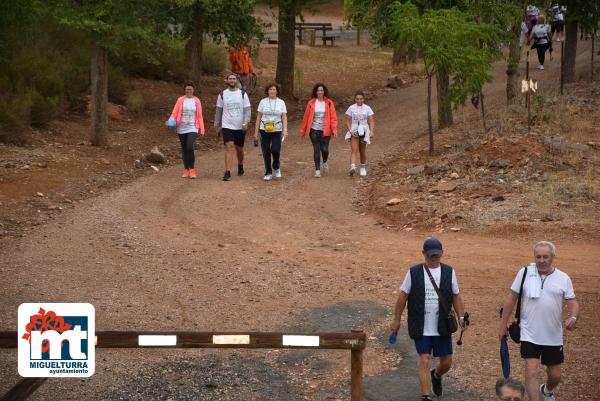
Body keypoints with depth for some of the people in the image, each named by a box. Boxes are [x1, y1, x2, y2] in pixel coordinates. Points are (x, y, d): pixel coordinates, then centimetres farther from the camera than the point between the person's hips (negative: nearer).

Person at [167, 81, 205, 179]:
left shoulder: (197, 101, 5)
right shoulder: (180, 100, 3)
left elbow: (199, 116, 6)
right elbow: (174, 113, 1)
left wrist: (202, 129, 2)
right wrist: (172, 121, -19)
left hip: (192, 128, -2)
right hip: (182, 129, 2)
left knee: (190, 148, -18)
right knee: (184, 149, 8)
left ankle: (192, 169, -8)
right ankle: (186, 170, 18)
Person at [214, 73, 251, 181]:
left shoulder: (243, 94, 3)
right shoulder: (222, 94, 5)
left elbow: (247, 109, -1)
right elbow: (218, 111, 12)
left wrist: (246, 122, -15)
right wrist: (217, 125, 11)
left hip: (240, 127, 1)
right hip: (227, 126, -1)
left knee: (239, 149, 12)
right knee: (229, 147, -15)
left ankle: (240, 167, 39)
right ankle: (227, 173, -19)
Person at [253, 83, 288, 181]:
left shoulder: (281, 103, 6)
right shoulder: (263, 102, 5)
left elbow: (284, 118, 2)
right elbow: (258, 117, 7)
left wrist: (285, 130, -11)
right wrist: (256, 131, 3)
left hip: (277, 130, -1)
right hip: (264, 130, 1)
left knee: (275, 150, -13)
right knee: (266, 152, 0)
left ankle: (276, 167, 15)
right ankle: (268, 173, 11)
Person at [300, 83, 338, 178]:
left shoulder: (329, 103, 0)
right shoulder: (311, 103, 1)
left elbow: (333, 117, -1)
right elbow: (306, 117, 6)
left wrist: (334, 130, -10)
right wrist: (303, 130, 8)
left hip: (325, 131, 0)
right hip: (314, 130, 1)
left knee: (324, 149, -5)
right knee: (316, 150, -1)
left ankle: (325, 163, 27)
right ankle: (317, 170, 6)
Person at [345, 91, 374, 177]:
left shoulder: (367, 108, 1)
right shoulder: (351, 108, 1)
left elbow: (371, 121, -3)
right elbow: (348, 122, 2)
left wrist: (372, 132, -17)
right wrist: (350, 131, -14)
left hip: (363, 130, 1)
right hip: (354, 131, -1)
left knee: (362, 151, 12)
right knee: (354, 150, -16)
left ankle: (363, 168, 30)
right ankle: (352, 167, -31)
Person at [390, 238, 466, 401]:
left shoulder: (449, 272, 4)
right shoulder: (414, 272, -2)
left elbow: (456, 296, 10)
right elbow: (403, 296, 2)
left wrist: (461, 316, -1)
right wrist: (396, 320, 3)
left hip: (442, 328, 2)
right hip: (421, 329, -2)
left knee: (447, 362, 10)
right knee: (425, 361, -6)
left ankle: (436, 376, 43)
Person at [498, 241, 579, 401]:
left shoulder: (563, 278, -1)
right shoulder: (525, 273, -4)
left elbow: (572, 302, 0)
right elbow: (511, 299, 2)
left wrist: (573, 317, -22)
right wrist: (503, 325, 2)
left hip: (553, 337, 2)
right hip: (529, 335, -2)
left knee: (555, 375, 14)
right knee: (531, 372, -13)